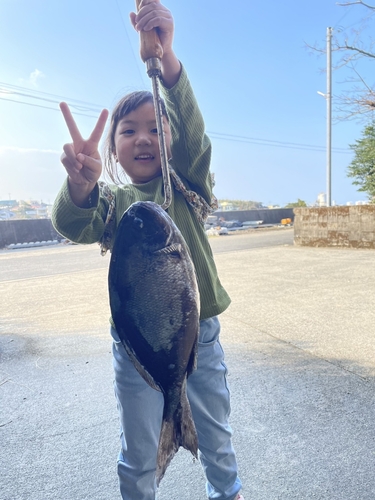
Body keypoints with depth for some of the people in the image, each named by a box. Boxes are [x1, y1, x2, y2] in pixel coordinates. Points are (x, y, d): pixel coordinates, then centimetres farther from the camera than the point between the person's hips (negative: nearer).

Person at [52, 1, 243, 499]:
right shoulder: (113, 200, -2)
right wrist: (81, 184, -46)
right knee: (138, 457, 16)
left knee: (216, 437, 23)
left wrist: (166, 56, -36)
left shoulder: (188, 187, -3)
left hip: (200, 332, 1)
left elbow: (191, 132, -21)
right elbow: (74, 225, -23)